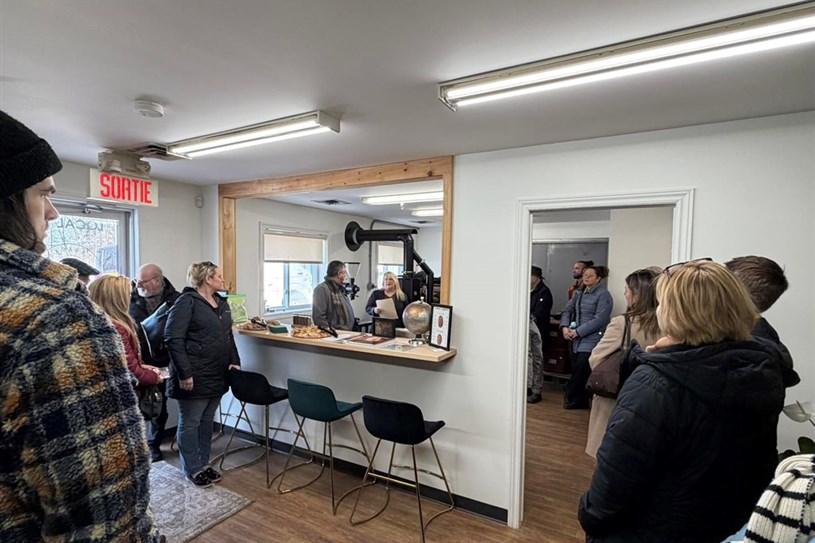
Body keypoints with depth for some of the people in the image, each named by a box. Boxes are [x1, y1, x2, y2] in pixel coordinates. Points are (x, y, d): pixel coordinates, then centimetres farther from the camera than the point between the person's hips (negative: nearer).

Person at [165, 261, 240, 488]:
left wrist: (234, 362, 9)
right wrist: (184, 373, -20)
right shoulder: (187, 302, -13)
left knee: (207, 421, 18)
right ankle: (193, 469, 23)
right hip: (194, 376, -7)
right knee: (190, 423, 9)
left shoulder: (221, 303, 12)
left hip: (217, 375, 8)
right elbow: (173, 339, -18)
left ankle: (204, 463, 32)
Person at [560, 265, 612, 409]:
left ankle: (572, 399, 9)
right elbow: (568, 309, 12)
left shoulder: (603, 295, -7)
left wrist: (578, 331, -15)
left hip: (591, 341, -6)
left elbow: (600, 320, -14)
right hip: (577, 340, 6)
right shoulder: (580, 292, 13)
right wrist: (564, 326, -6)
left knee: (581, 371, -8)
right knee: (577, 371, 8)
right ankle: (580, 401, 22)